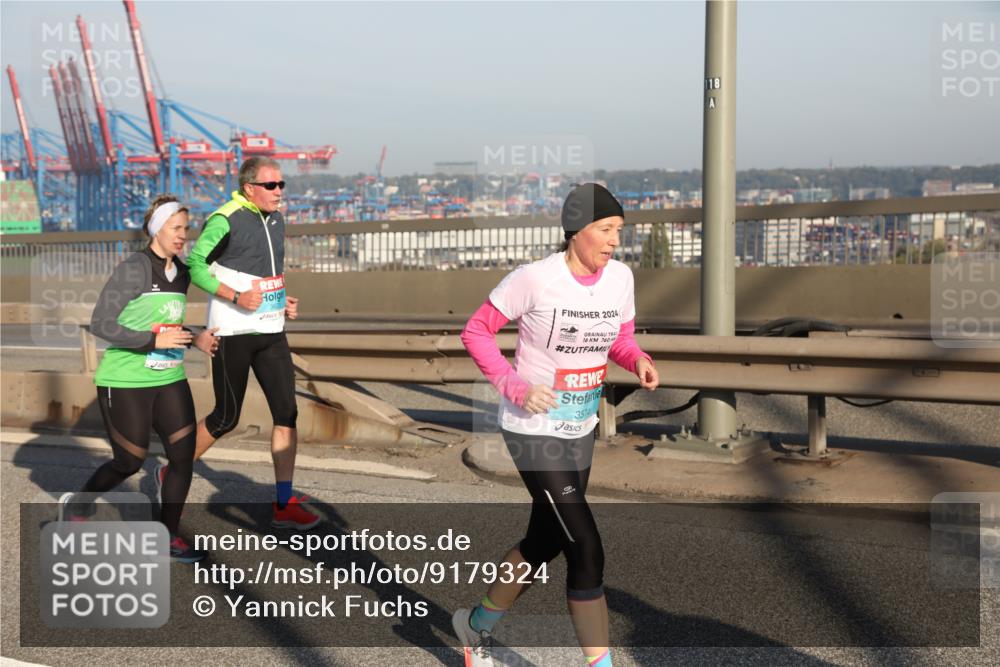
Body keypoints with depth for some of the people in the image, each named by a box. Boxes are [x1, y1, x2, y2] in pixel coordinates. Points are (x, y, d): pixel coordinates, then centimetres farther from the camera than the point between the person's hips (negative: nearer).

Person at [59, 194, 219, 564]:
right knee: (129, 462, 5)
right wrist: (154, 341, -24)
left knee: (184, 455, -3)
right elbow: (100, 324, -17)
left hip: (168, 380, 6)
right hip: (126, 382, -6)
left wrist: (194, 340, 6)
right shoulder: (133, 270, -15)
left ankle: (168, 537, 11)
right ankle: (77, 503, 34)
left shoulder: (181, 273, 8)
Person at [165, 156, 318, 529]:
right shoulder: (225, 221, -13)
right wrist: (235, 297, -25)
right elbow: (194, 264, -16)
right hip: (232, 334, -7)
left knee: (286, 412, -2)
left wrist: (282, 301, 10)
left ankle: (284, 505, 3)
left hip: (271, 331, 7)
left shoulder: (275, 220, 12)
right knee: (226, 418, 1)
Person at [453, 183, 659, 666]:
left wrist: (638, 361, -10)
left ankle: (477, 625, 43)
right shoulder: (535, 278, -19)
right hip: (533, 431, -7)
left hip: (580, 431, 7)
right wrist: (515, 387, -20)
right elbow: (476, 331, -10)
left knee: (544, 541, 20)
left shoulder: (620, 277, -3)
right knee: (586, 549, -11)